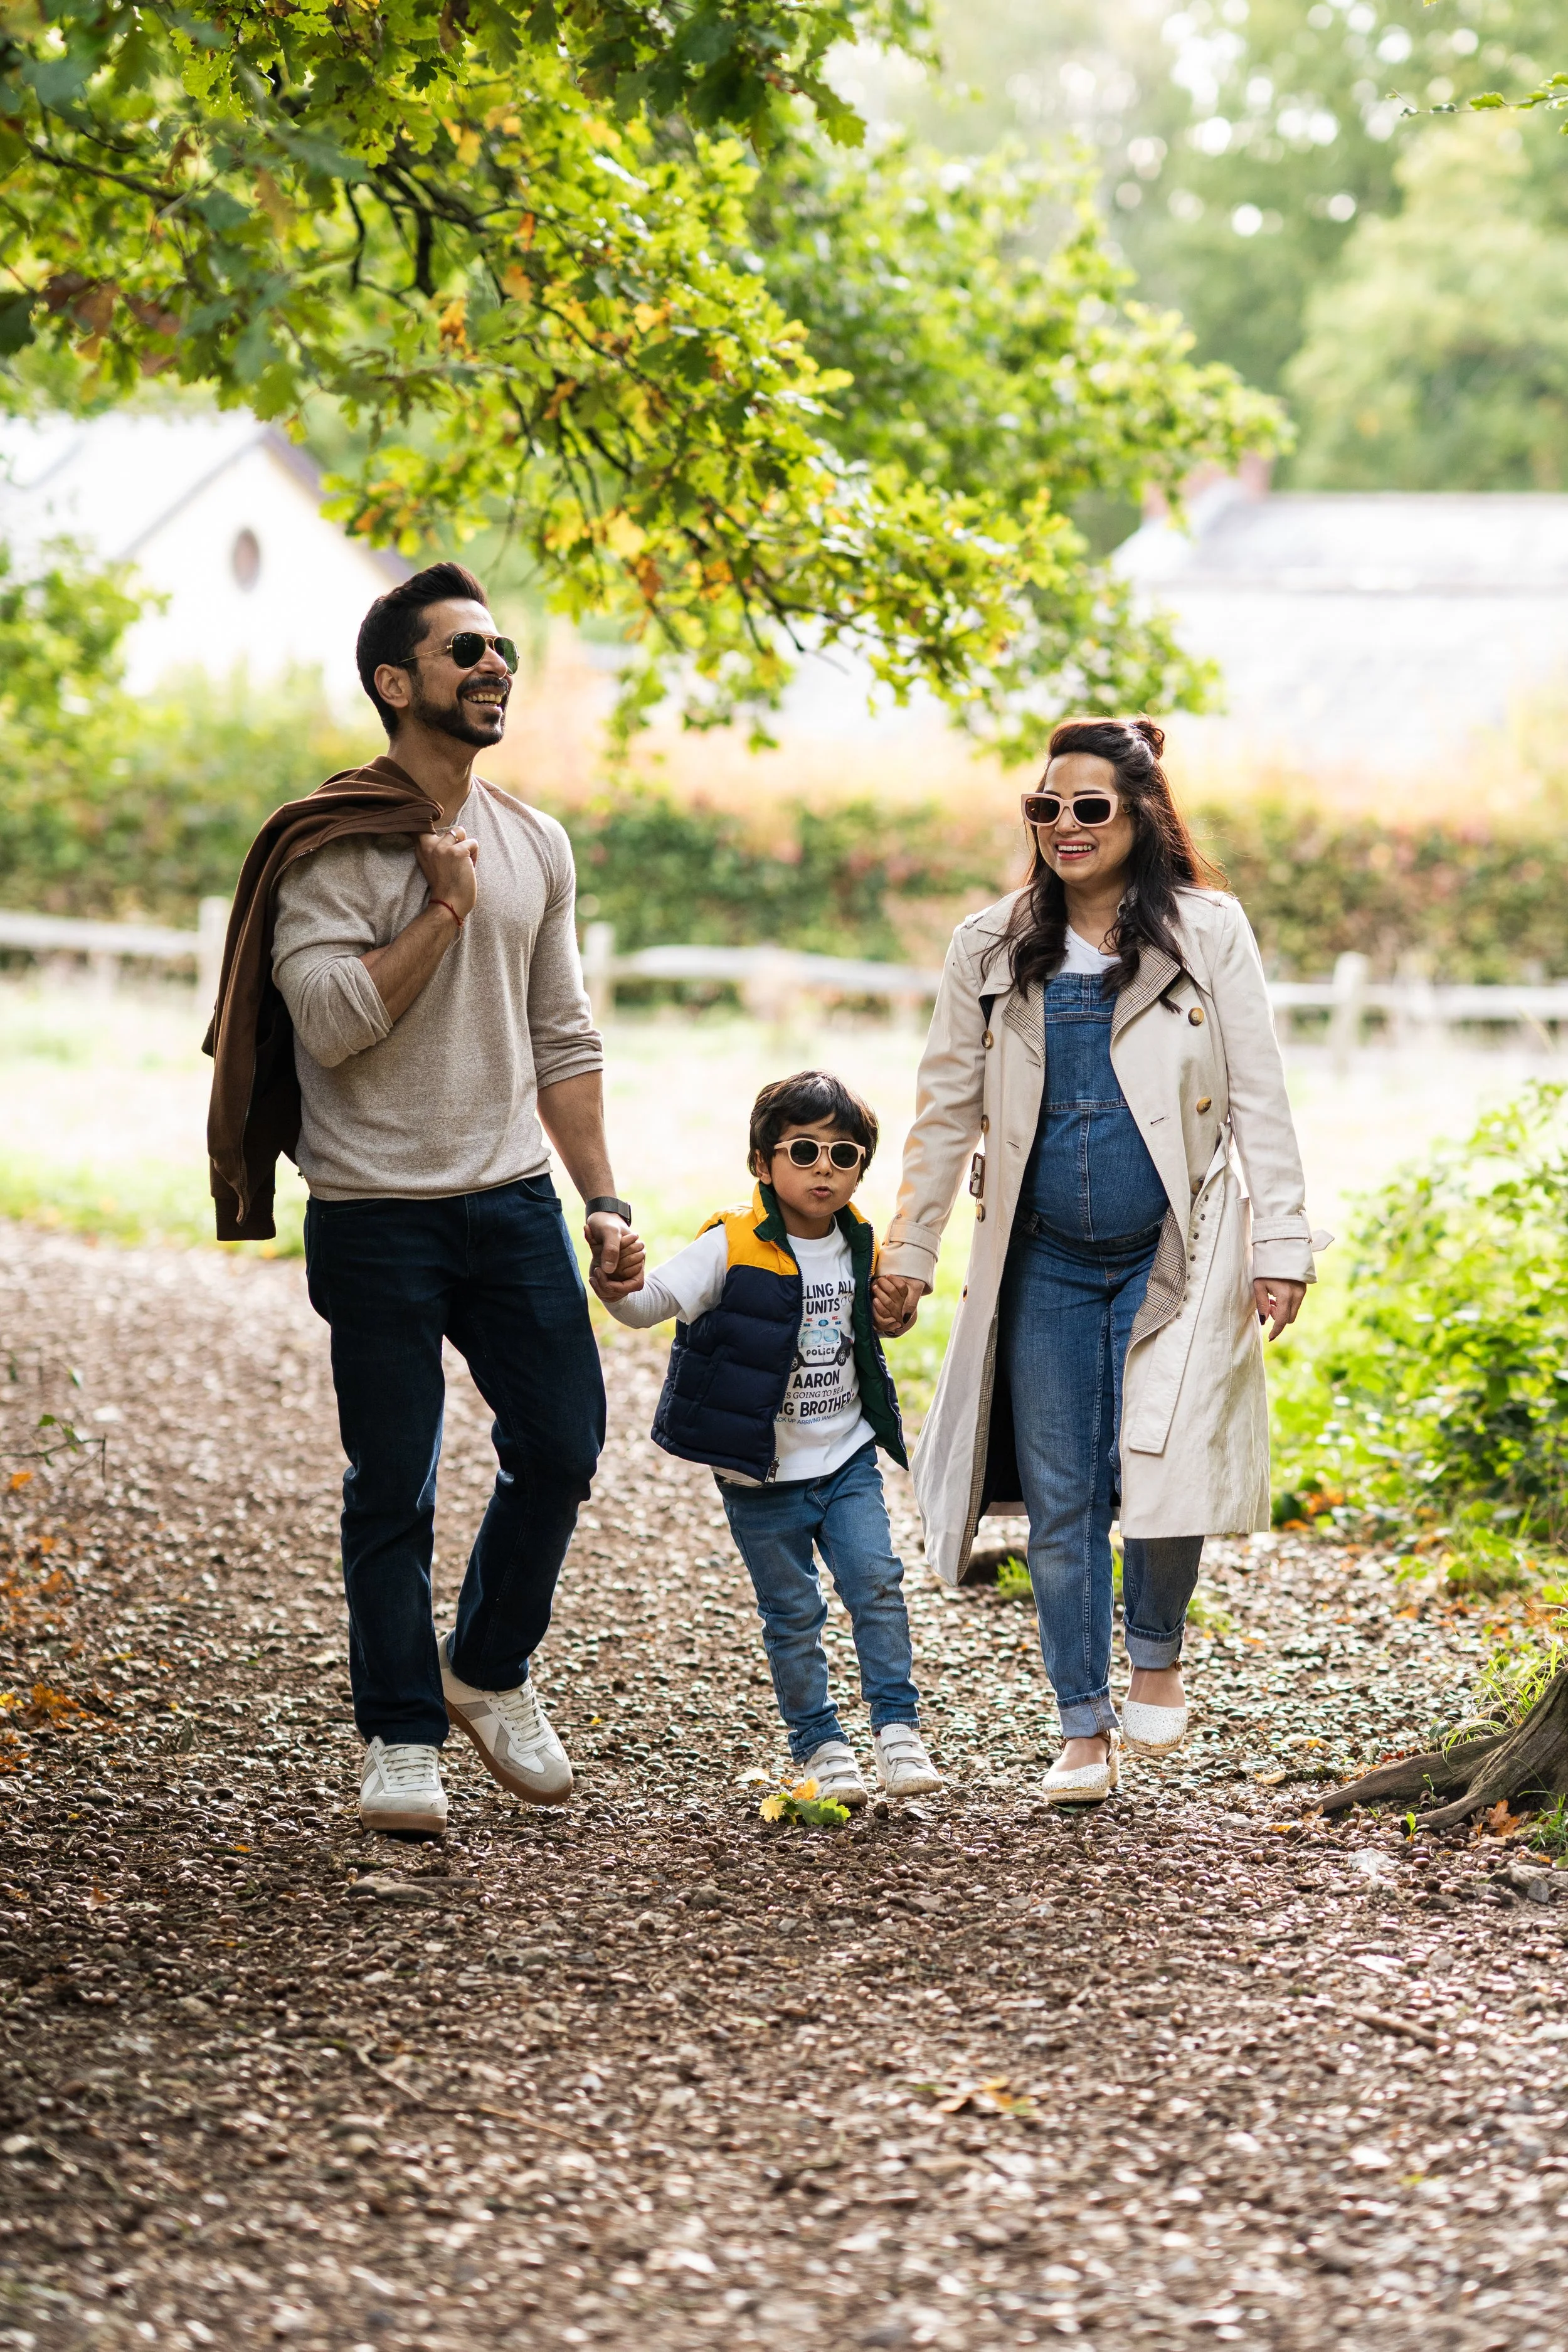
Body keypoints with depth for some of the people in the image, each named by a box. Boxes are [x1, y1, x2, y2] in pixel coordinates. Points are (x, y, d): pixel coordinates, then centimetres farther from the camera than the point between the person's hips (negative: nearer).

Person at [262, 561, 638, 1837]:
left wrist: (603, 1200, 11)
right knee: (393, 1490, 1)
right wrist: (446, 908, -16)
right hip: (378, 1215, -5)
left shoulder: (536, 844, 11)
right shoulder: (336, 845, -8)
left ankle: (491, 1670, 27)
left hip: (514, 1198, 5)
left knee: (562, 1445, 5)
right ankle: (403, 1741, 12)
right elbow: (331, 1021, -19)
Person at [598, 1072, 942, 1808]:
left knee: (878, 1585, -6)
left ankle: (898, 1730, 4)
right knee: (793, 1614, 4)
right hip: (762, 1473, -3)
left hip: (848, 1458, 4)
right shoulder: (732, 1248, -12)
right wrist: (623, 1290, -40)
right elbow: (655, 1301, -23)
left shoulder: (859, 1248, 5)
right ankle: (820, 1747, 15)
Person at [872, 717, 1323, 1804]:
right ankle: (1086, 1729, 14)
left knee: (1163, 1473, -13)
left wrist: (1282, 1245, -5)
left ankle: (1158, 1651, 17)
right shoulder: (991, 949, 5)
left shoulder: (1209, 933, -1)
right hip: (1045, 1265, 3)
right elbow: (948, 1111, 11)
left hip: (1171, 1257, -2)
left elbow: (1258, 1100, -1)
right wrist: (909, 1251, 10)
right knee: (1060, 1501, 3)